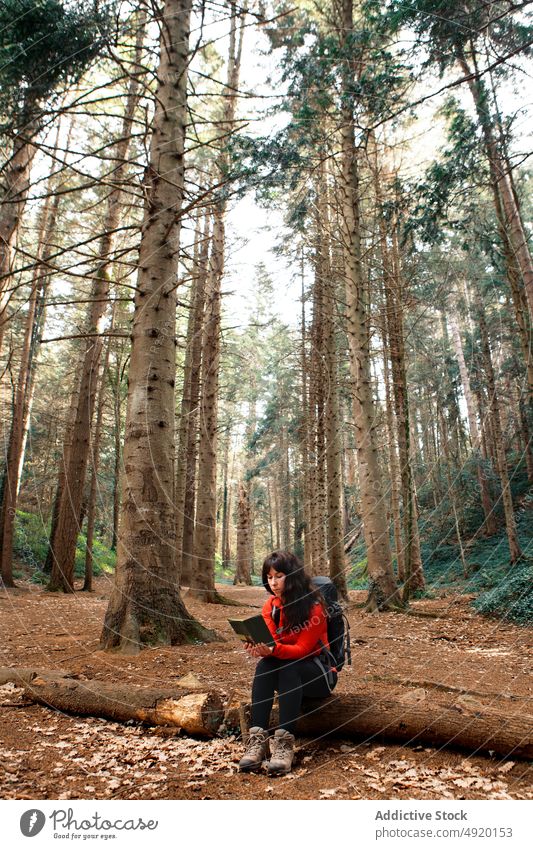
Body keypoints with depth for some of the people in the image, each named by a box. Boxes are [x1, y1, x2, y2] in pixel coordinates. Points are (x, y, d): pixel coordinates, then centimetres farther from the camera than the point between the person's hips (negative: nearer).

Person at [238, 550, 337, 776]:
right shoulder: (270, 607, -1)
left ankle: (285, 743, -37)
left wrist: (274, 650, -38)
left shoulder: (313, 606, -18)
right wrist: (259, 648, -30)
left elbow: (303, 649, -21)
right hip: (288, 672, 4)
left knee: (289, 668, -34)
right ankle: (257, 739, -34)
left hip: (319, 674, -4)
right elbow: (273, 645, -7)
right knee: (264, 665, -27)